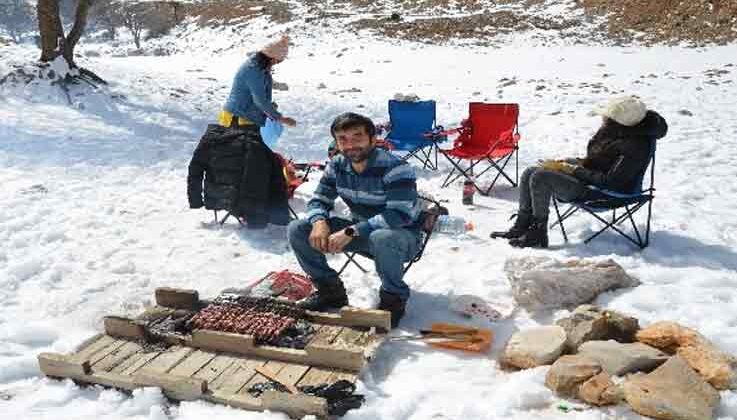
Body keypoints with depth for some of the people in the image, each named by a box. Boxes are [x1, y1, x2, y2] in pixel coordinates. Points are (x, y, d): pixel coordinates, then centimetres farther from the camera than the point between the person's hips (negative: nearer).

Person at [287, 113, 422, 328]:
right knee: (296, 230, -8)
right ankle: (330, 290, 8)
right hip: (361, 233, 6)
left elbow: (400, 215, -34)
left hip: (402, 236, -6)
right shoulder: (337, 166, -3)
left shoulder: (395, 168, -24)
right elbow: (319, 201, 4)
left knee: (382, 238, -44)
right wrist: (319, 221, -21)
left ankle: (394, 298, -15)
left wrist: (351, 232, -38)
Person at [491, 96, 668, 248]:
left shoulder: (635, 146, -25)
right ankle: (521, 226, 3)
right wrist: (565, 164, 0)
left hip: (605, 193, -10)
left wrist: (574, 170, -19)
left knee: (540, 178, -24)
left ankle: (539, 234, -13)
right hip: (585, 174, 10)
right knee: (530, 173, -1)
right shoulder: (610, 130, 3)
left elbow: (611, 181, -26)